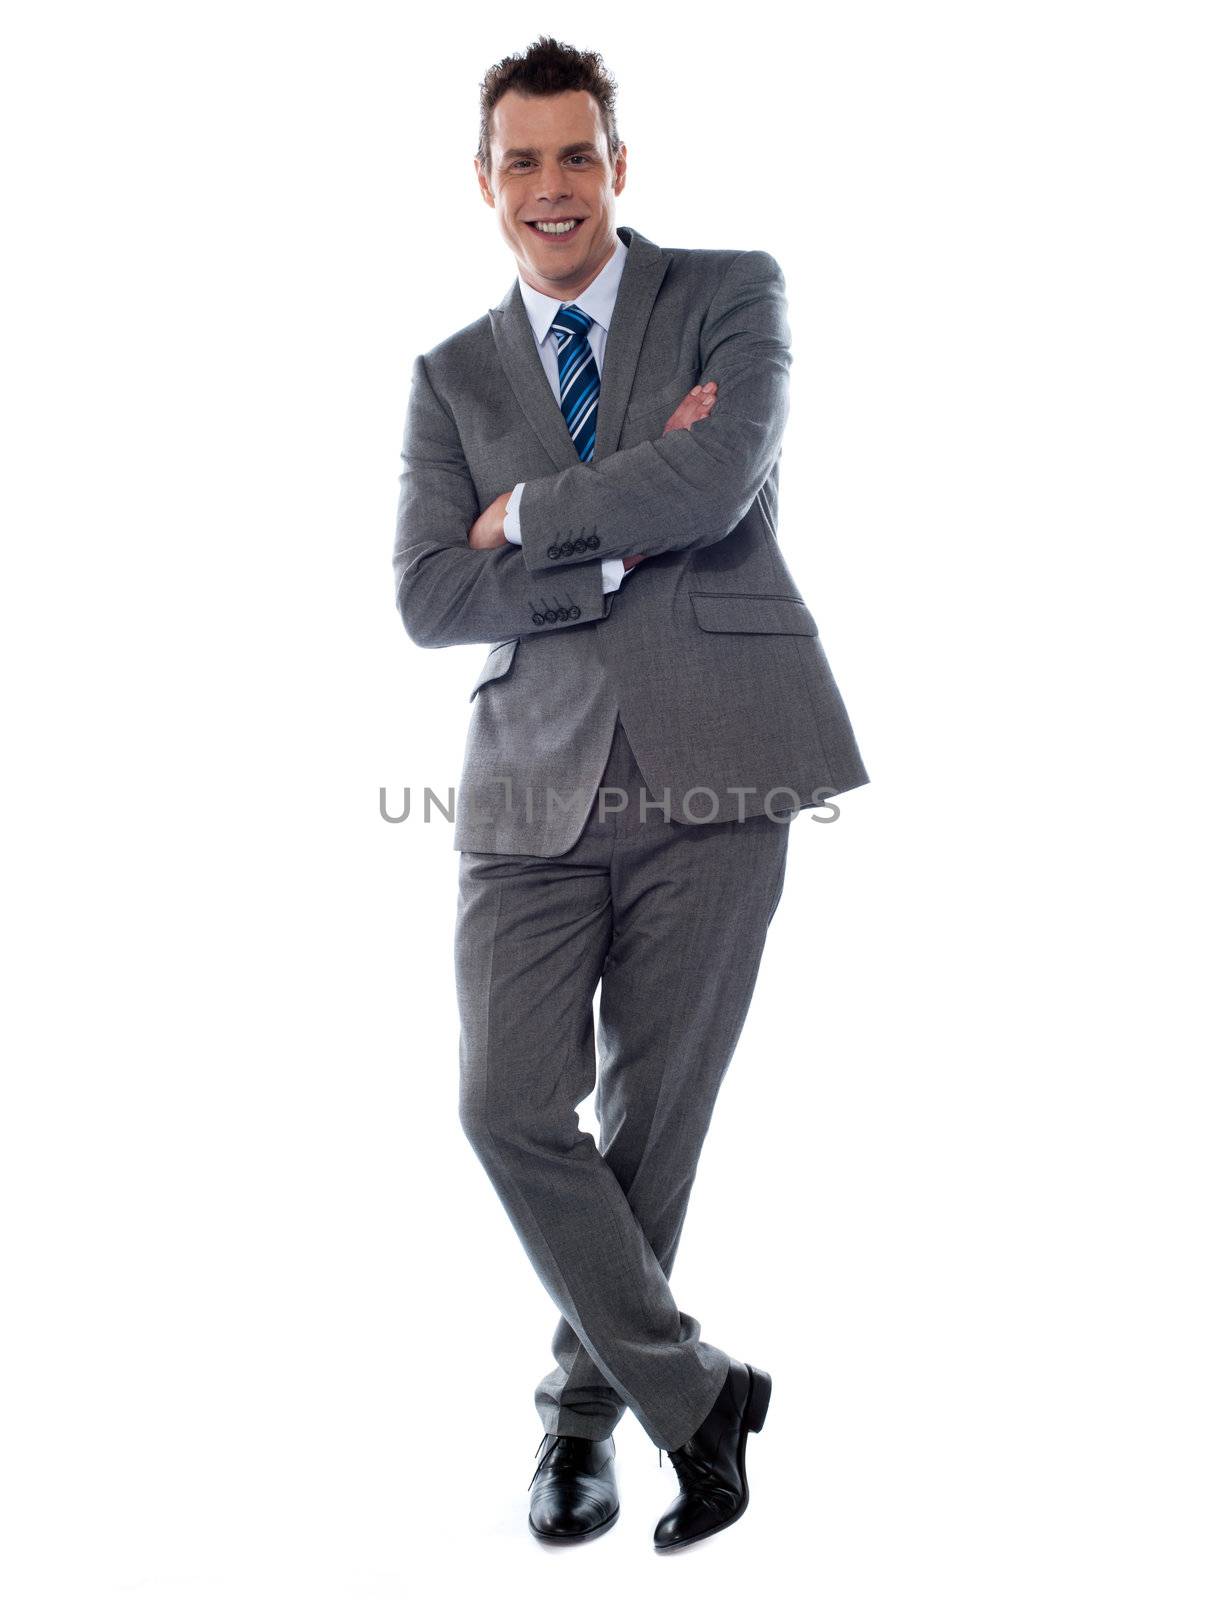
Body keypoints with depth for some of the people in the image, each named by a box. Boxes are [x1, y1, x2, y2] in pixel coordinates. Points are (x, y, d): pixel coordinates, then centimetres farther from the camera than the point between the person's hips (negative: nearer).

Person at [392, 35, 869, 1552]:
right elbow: (428, 598, 1)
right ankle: (694, 1391, 14)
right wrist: (619, 547, -8)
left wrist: (529, 515, 0)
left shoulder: (733, 295, 8)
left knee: (654, 1116, 5)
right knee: (510, 1109, -7)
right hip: (535, 787, 2)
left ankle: (582, 1408, 28)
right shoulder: (452, 376, 15)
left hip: (712, 768, -2)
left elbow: (717, 484, -12)